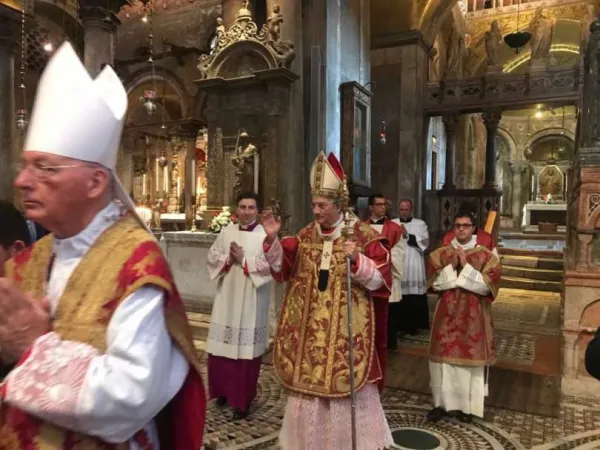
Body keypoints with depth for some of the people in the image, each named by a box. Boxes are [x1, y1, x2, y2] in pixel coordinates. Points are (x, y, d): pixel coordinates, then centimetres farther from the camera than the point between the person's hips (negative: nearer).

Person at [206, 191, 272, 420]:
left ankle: (242, 400, 13)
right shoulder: (227, 231, 8)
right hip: (227, 295, 5)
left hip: (250, 299, -5)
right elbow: (212, 255, 9)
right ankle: (224, 389, 33)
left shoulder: (265, 234, -7)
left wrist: (244, 259, -16)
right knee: (223, 344, 12)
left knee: (245, 347, 0)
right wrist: (227, 259, -10)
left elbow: (271, 265, -15)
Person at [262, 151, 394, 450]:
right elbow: (282, 266, 3)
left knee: (346, 382, 5)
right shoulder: (305, 235, 5)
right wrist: (272, 239, -11)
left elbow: (380, 278, -11)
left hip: (345, 326, -4)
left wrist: (357, 260, -27)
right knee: (308, 379, 14)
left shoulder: (363, 234, -8)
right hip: (309, 324, 5)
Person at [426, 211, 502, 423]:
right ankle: (442, 402, 17)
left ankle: (468, 405, 19)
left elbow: (487, 285, -10)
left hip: (474, 315, -1)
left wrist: (466, 267, -17)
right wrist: (453, 266, -14)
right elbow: (433, 282, -4)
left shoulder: (486, 255, -1)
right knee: (444, 356, 4)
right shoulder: (440, 254, 4)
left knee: (471, 357, 4)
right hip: (447, 312, 1)